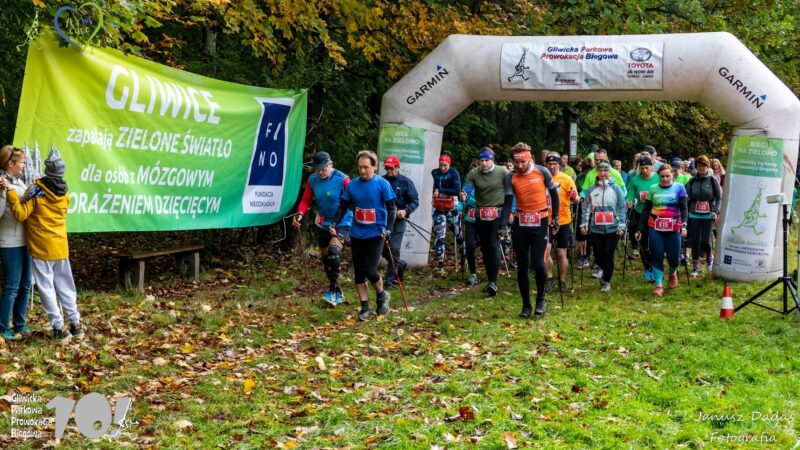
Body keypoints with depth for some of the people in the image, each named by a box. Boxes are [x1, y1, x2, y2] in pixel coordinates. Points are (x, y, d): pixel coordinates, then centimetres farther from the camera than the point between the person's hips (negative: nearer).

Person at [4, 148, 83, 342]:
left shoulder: (36, 190, -14)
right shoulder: (65, 193, 2)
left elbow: (20, 214, -15)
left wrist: (10, 191, -17)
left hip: (41, 248, -5)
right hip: (61, 247, 5)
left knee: (46, 287, 2)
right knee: (65, 285, 14)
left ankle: (59, 327, 1)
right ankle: (76, 324, 16)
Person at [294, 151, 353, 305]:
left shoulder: (342, 180, -19)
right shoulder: (312, 180, -4)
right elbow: (306, 200, 0)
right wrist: (300, 214, -20)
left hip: (342, 222, -6)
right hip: (322, 223, 6)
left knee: (334, 250, -27)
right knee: (325, 258, 11)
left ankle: (332, 291, -23)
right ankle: (338, 294, 25)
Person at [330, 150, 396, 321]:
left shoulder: (382, 184, -7)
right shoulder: (352, 185, 2)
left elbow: (392, 209, -4)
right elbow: (343, 206, 11)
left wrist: (388, 229, -14)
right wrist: (334, 224, -3)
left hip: (375, 234, -4)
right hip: (357, 234, 4)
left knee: (369, 269, -13)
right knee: (359, 272, 5)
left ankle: (381, 295, 16)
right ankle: (365, 308, 14)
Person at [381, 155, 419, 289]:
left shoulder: (406, 182, -5)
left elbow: (415, 201, -3)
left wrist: (406, 211, -20)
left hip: (398, 220, -4)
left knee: (393, 248, -7)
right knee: (383, 248, 6)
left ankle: (390, 280, 1)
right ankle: (400, 265, 34)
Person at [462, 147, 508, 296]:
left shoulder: (502, 172, -6)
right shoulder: (473, 173, 0)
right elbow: (466, 189, -9)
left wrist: (510, 210, -8)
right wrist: (463, 196, -32)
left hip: (498, 214, -4)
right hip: (481, 215, 4)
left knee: (494, 246, -15)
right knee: (485, 249, 11)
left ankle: (493, 282, -16)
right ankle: (490, 280, 23)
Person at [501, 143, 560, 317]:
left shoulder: (542, 172, -5)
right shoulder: (511, 178, -1)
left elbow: (554, 195, 6)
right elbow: (507, 203, -7)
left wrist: (555, 218, 4)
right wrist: (503, 225, -19)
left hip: (540, 223, -2)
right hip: (520, 224, 2)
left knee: (538, 263, -12)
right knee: (522, 266, 4)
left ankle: (541, 299, 10)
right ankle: (526, 304, 14)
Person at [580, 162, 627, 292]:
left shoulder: (616, 188, 1)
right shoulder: (592, 189, 7)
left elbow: (621, 208, 0)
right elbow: (586, 207, 8)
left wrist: (621, 226, -6)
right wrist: (584, 223, -1)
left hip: (612, 229, -2)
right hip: (596, 228, 2)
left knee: (608, 255, -1)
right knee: (598, 253, 0)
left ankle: (606, 281, 15)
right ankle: (601, 268, 33)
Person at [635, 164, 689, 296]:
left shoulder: (679, 188, 0)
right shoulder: (653, 189, 5)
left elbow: (684, 208, -4)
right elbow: (646, 210, 8)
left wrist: (684, 225, -19)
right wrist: (640, 229, 4)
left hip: (673, 228, -1)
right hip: (655, 227, 1)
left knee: (673, 256, 1)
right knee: (657, 256, -3)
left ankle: (673, 273, 34)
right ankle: (659, 286, 3)